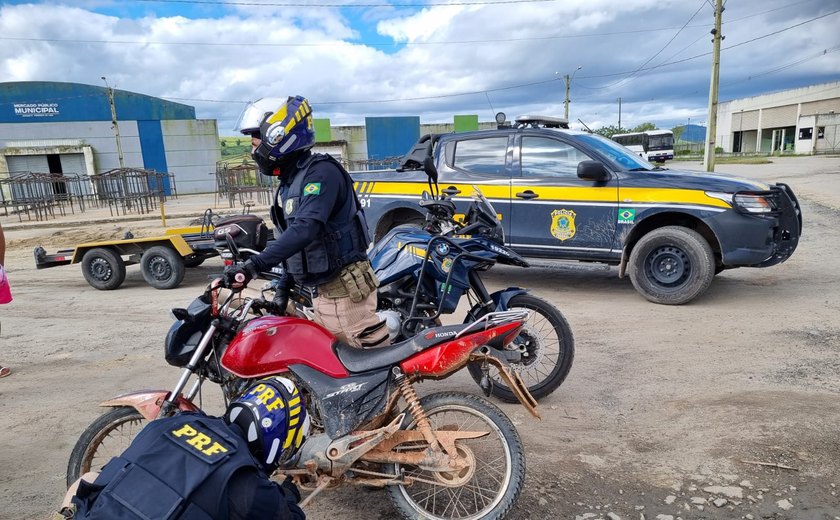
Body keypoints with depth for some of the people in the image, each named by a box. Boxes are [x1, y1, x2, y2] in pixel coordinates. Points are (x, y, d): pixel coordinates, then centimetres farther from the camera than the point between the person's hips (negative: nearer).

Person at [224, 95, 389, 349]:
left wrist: (254, 265, -35)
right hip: (321, 292, 10)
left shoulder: (321, 171, -15)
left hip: (345, 288, -10)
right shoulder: (289, 181, 15)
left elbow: (305, 229, -30)